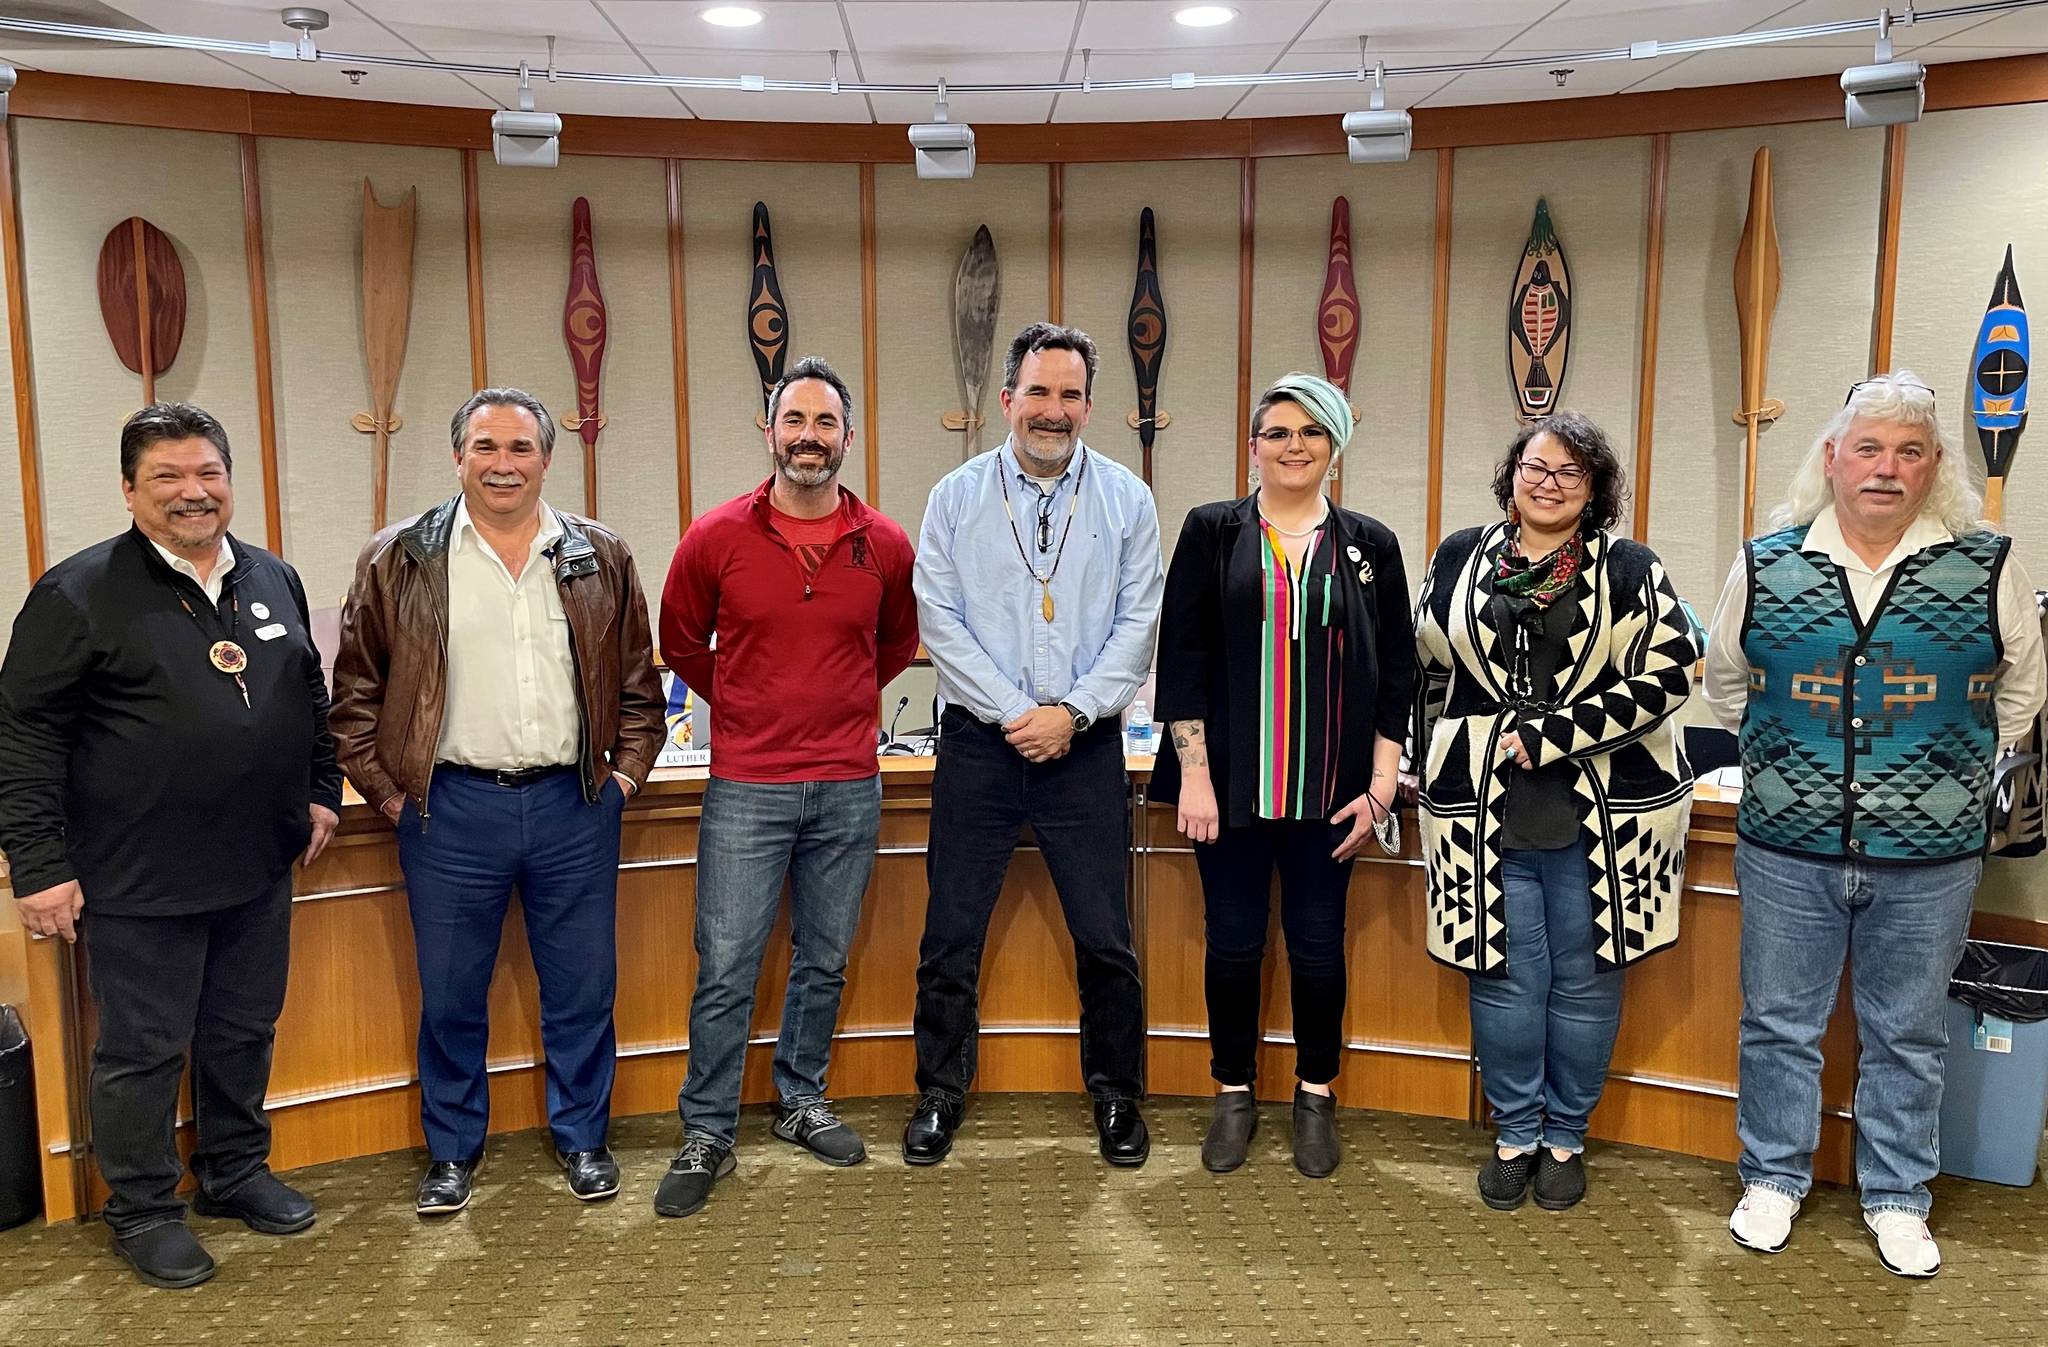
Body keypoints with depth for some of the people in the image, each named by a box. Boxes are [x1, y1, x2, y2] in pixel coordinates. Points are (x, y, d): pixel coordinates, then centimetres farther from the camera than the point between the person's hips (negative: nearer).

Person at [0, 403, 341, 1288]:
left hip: (258, 869, 5)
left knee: (245, 1033, 18)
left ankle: (235, 1172, 37)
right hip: (138, 881, -5)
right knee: (143, 1050, 8)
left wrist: (321, 791, 14)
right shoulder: (80, 593, -9)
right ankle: (141, 1210, 25)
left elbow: (311, 700, 20)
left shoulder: (273, 580, 8)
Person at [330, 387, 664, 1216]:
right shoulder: (400, 560, 0)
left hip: (574, 805, 1)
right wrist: (385, 790, 0)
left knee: (583, 985, 10)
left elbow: (637, 682, 11)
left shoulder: (600, 559, 5)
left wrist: (627, 770, 4)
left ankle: (581, 1138, 29)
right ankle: (453, 1150, 29)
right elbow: (357, 692, 4)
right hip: (452, 808, -1)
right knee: (450, 993, 10)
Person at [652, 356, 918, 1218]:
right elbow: (681, 643, 10)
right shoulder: (716, 538, -5)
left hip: (848, 789, 2)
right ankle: (707, 1135, 16)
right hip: (746, 789, -2)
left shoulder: (885, 546, 0)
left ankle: (803, 1102, 32)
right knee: (725, 969, 1)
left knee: (825, 959, 14)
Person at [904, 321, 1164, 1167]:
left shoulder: (1127, 500, 5)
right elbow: (939, 619, -2)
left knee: (1104, 939, 5)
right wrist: (1015, 713, -10)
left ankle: (1117, 1097, 25)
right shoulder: (957, 497, 4)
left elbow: (1139, 623, 0)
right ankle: (940, 1095, 24)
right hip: (978, 745, 0)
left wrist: (1071, 712, -11)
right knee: (951, 936, 6)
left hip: (1086, 748, 0)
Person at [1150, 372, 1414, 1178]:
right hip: (1232, 783, 0)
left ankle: (1316, 1095, 27)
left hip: (1328, 791, 1)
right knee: (1233, 943, 6)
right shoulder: (1212, 532, 3)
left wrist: (1381, 785, -1)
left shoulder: (1369, 545, 6)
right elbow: (1182, 657, -2)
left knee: (1318, 945, 7)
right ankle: (1234, 1095, 25)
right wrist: (1193, 774, -8)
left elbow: (1396, 674, 6)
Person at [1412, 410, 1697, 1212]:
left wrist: (1550, 737, -14)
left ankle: (1566, 1137, 27)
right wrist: (1437, 769, 9)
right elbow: (1429, 669, 13)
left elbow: (1668, 675, -8)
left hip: (1603, 814, -1)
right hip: (1485, 810, 1)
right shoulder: (1460, 558, 7)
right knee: (1505, 976, 7)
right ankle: (1515, 1132, 25)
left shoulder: (1630, 571, 0)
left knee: (1584, 981, 9)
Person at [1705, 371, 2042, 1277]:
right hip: (1786, 850, 1)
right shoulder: (1766, 565, -1)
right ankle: (1774, 1179, 30)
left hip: (1929, 859, 0)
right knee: (1779, 1023, 12)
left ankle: (1896, 1199, 31)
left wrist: (1951, 767, 11)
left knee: (1907, 1036, 13)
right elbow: (1725, 681, 14)